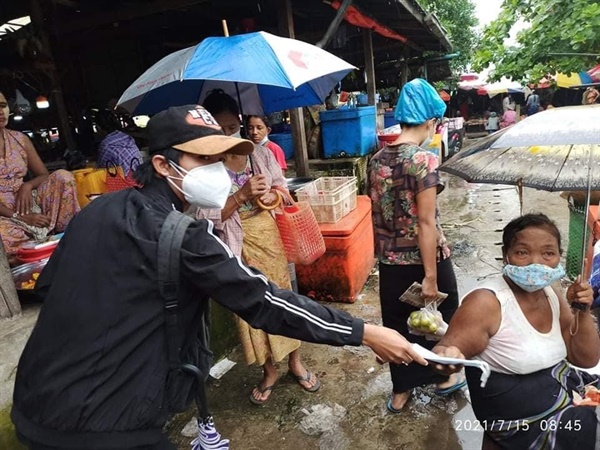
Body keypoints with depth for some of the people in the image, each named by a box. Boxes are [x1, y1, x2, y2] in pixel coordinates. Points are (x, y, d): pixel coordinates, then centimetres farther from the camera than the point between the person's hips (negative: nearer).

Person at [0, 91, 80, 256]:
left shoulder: (20, 139, 6)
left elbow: (44, 175, 10)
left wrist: (27, 186, -13)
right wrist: (21, 217, -20)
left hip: (25, 203, 5)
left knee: (62, 176, -18)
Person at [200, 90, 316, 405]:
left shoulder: (260, 153, -1)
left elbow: (283, 190, 6)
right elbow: (206, 216, -17)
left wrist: (270, 195, -16)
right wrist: (242, 195, -26)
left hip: (268, 236, 3)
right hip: (237, 245, -2)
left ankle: (295, 362, 35)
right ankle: (269, 372, 32)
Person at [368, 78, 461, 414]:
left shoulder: (378, 160, 1)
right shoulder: (425, 159, -18)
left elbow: (377, 214, 7)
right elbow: (426, 222, -21)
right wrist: (431, 276, -17)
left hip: (390, 259, 5)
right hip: (424, 257, -5)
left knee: (397, 322, 17)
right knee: (439, 315, 20)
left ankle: (401, 391, 32)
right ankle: (444, 377, 42)